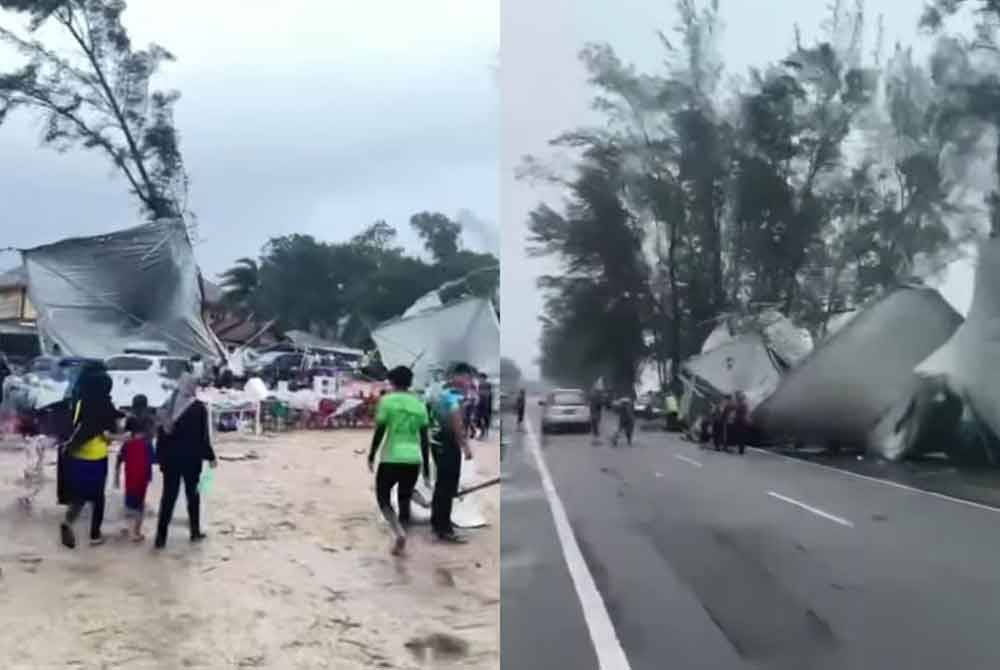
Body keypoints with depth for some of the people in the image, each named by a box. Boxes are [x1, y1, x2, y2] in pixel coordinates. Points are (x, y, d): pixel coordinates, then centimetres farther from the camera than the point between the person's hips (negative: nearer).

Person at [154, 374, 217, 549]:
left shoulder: (168, 405, 6)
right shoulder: (198, 407, -9)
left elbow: (161, 434, 7)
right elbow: (202, 437, -10)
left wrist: (161, 456, 12)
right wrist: (210, 457, -1)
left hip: (170, 458, 4)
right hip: (191, 458, -4)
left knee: (168, 496, 6)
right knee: (192, 495, 10)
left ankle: (161, 537, 2)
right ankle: (195, 532, 17)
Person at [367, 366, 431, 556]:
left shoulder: (387, 400, -4)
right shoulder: (419, 404, 8)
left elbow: (379, 432, -6)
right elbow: (425, 439, 8)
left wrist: (371, 456, 5)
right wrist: (426, 467, 13)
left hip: (391, 458, -4)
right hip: (413, 460, 4)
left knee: (383, 497, 11)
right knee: (404, 500, 16)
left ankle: (399, 533, -11)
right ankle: (401, 543, 14)